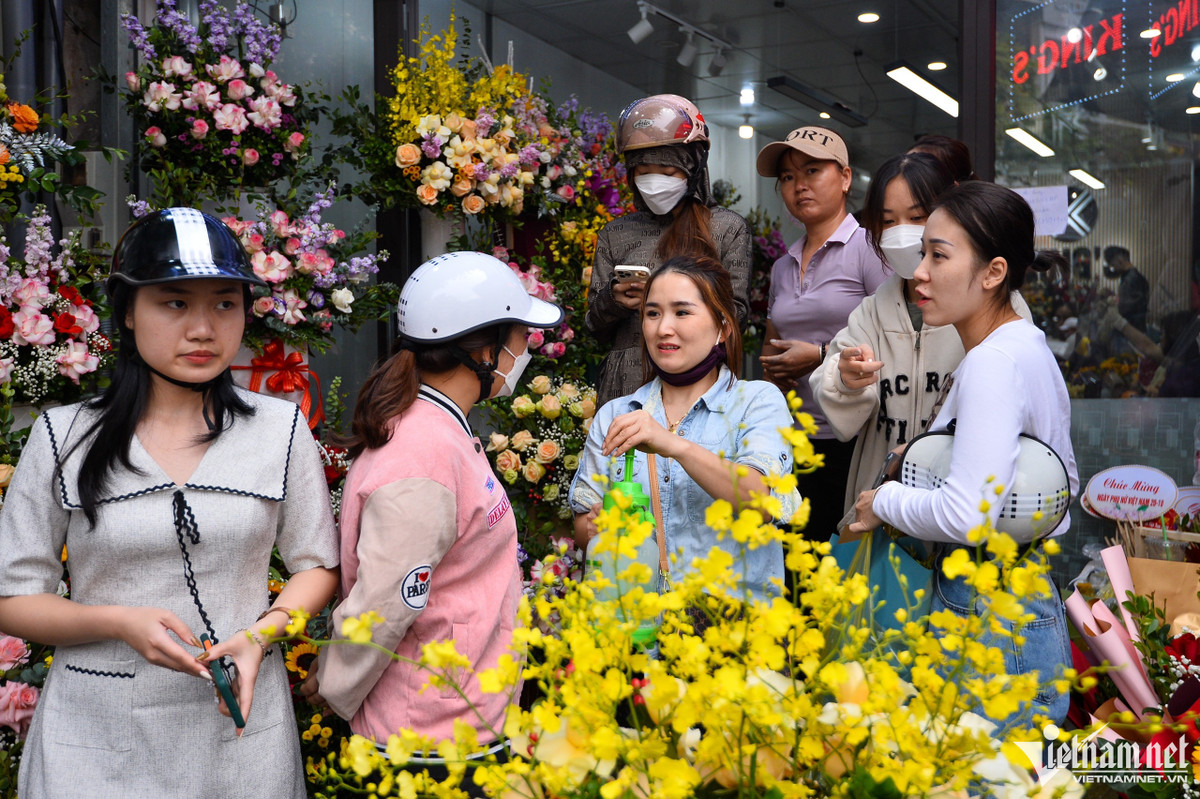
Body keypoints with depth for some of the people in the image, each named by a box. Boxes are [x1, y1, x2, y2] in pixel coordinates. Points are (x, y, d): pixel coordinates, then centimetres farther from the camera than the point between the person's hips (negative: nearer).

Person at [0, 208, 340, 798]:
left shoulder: (281, 429, -2)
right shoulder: (63, 438, -4)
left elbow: (318, 566, 5)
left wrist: (259, 635, -13)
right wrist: (119, 622, -17)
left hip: (241, 723, 1)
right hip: (96, 735, 0)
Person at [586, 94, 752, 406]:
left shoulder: (728, 228, 8)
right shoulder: (615, 234, 15)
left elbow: (737, 312, 2)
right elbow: (596, 328, 15)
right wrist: (612, 301, -7)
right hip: (625, 386, 2)